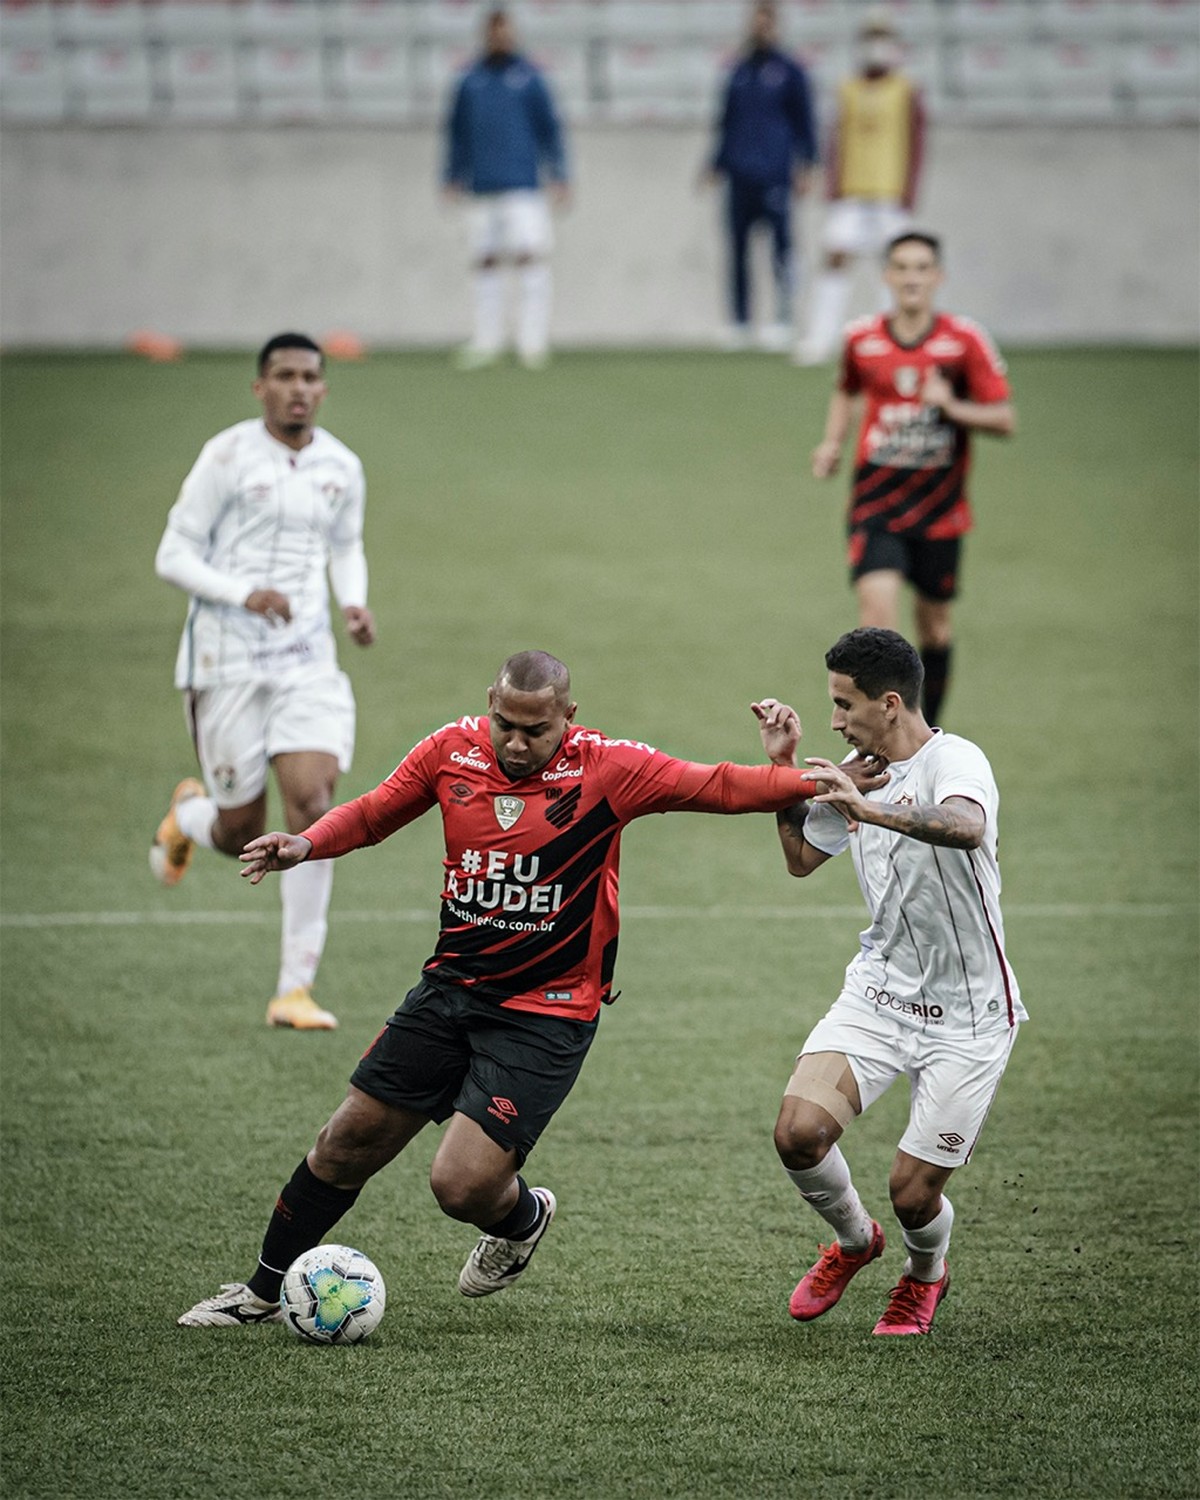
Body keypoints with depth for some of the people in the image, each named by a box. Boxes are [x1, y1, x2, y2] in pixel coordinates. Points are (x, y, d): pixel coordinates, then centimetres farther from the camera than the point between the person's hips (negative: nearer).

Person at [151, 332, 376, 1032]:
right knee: (242, 835, 2)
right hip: (227, 659, -3)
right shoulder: (228, 456, -8)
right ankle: (190, 813, 42)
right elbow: (174, 556, -7)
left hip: (307, 659, 3)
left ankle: (295, 989, -10)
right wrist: (244, 593, -23)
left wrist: (355, 603, 3)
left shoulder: (342, 468, 5)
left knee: (313, 801, -16)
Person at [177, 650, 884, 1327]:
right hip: (451, 986, 4)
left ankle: (522, 1217, 24)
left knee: (462, 1185, -13)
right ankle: (265, 1291, 25)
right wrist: (305, 845, -7)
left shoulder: (607, 769, -14)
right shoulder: (452, 751, -3)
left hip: (547, 1012, -4)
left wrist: (814, 780, -24)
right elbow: (372, 814, 11)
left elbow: (723, 787, -12)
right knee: (348, 1142, 6)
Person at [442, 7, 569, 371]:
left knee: (528, 254, -12)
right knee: (484, 261, 6)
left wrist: (558, 176, 1)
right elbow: (457, 132, 17)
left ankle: (533, 338, -10)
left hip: (522, 186, -3)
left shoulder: (528, 78, 3)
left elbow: (549, 128, 6)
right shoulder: (470, 81, 10)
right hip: (481, 187, 3)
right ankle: (487, 340, 13)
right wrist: (453, 177, 12)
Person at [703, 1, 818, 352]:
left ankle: (783, 321, -6)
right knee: (738, 248, 3)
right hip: (740, 177, 4)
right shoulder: (739, 72, 14)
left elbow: (804, 122, 4)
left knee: (781, 244, -9)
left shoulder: (789, 71, 4)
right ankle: (739, 323, 8)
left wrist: (805, 167, -3)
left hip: (774, 175, -4)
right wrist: (716, 165, 16)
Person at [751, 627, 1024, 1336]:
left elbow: (967, 826, -42)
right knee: (799, 1132, -15)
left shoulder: (954, 760, -18)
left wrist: (872, 810, -53)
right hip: (879, 990, 6)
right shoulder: (858, 773, 7)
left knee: (913, 1192, -3)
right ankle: (853, 1238, 17)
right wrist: (784, 765, 12)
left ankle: (926, 1274, 34)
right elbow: (802, 857, 23)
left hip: (967, 1013, -6)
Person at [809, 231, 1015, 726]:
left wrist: (953, 407, -22)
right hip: (876, 500, 0)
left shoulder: (965, 341, -6)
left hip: (939, 507, 0)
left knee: (935, 622, 11)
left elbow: (1005, 420, -6)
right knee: (877, 601, -21)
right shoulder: (861, 339, 0)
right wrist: (832, 441, 7)